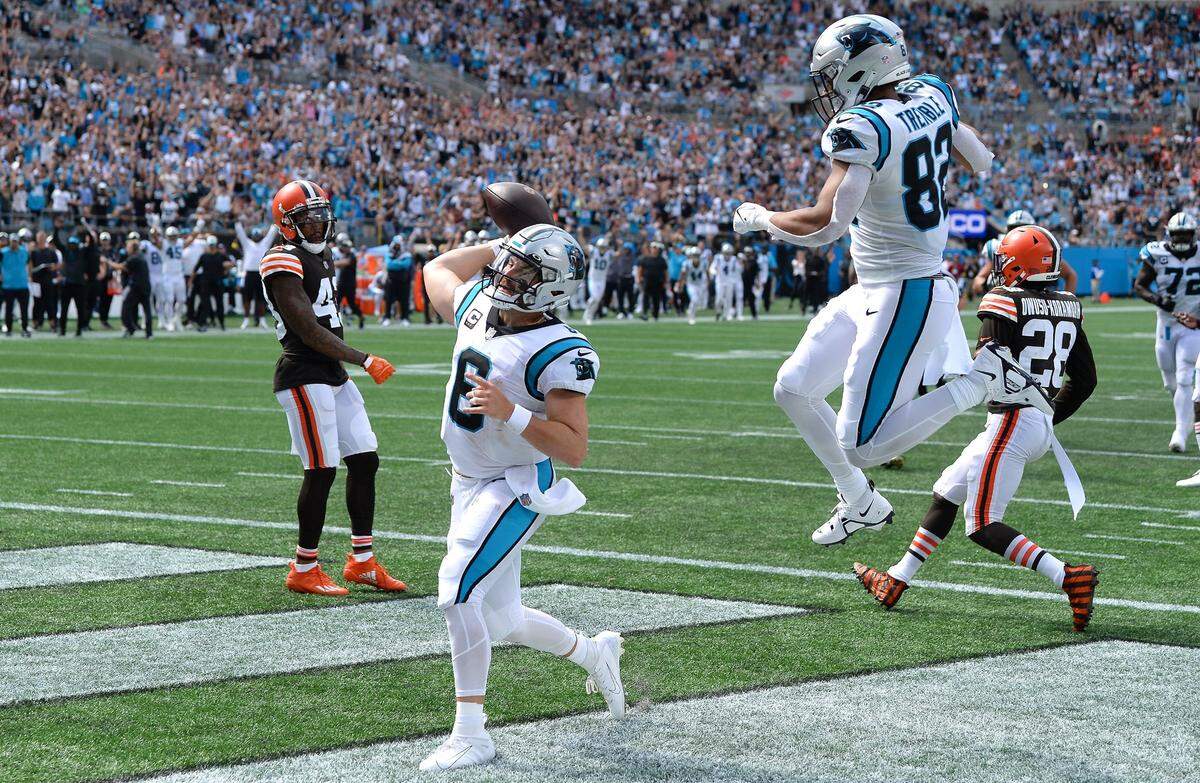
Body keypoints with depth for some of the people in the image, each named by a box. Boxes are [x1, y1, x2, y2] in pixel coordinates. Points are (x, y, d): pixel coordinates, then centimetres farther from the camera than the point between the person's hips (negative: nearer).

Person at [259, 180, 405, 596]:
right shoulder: (285, 264, -15)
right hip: (304, 377, -10)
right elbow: (310, 331, -19)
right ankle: (303, 570, 2)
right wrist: (365, 361, -17)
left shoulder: (320, 257, 16)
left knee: (364, 460, 10)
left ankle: (362, 561, 18)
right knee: (321, 471, -8)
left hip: (332, 375, 10)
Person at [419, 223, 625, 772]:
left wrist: (509, 412, -34)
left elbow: (574, 449, -25)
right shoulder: (478, 307, -1)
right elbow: (437, 269, 21)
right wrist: (500, 246, 13)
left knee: (457, 591, -24)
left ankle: (470, 734, -19)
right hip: (469, 485, 8)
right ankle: (594, 653, 43)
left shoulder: (558, 353, -21)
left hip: (518, 488, -8)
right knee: (500, 620, 16)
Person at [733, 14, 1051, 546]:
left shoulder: (863, 128, -23)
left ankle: (986, 377, -4)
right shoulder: (933, 96, 3)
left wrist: (758, 219, -11)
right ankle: (860, 505, 27)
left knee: (863, 445, -6)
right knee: (794, 390, 14)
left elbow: (827, 224, -28)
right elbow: (981, 162, 18)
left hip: (904, 300, -10)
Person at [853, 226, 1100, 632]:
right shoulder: (1067, 309, 10)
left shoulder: (1004, 303, -12)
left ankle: (1069, 577, -18)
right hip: (1042, 424, 9)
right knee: (948, 491, 20)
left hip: (1012, 422, -9)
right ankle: (896, 581, 29)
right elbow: (1085, 380, 13)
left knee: (982, 525, -5)